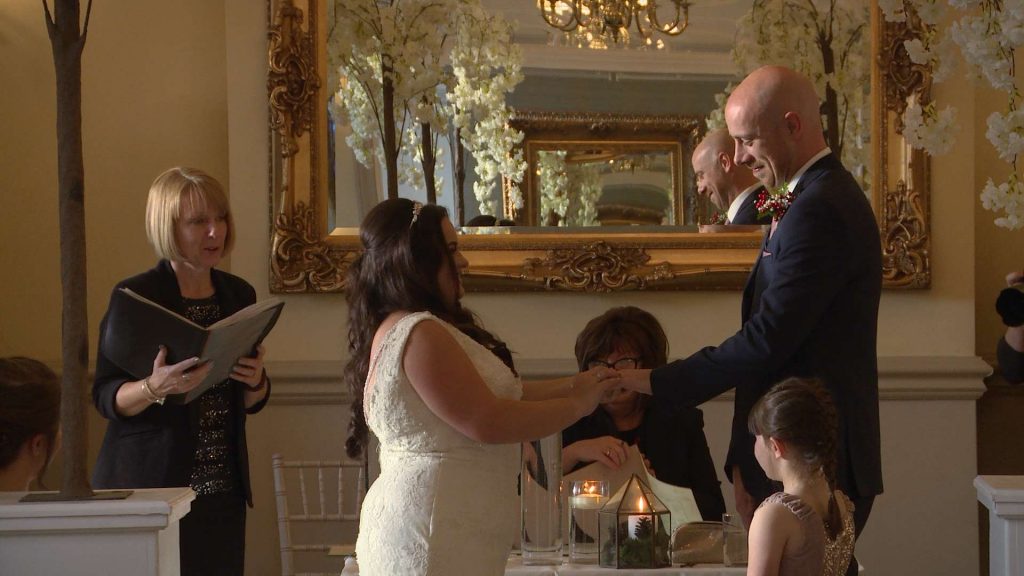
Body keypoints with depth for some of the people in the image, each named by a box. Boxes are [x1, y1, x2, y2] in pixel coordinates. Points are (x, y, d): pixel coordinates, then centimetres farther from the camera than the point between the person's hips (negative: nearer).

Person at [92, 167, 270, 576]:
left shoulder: (239, 294, 9)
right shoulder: (134, 296, -8)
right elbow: (105, 397, -9)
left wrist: (255, 381, -5)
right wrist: (155, 387, -28)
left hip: (223, 489, 5)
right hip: (150, 487, -5)